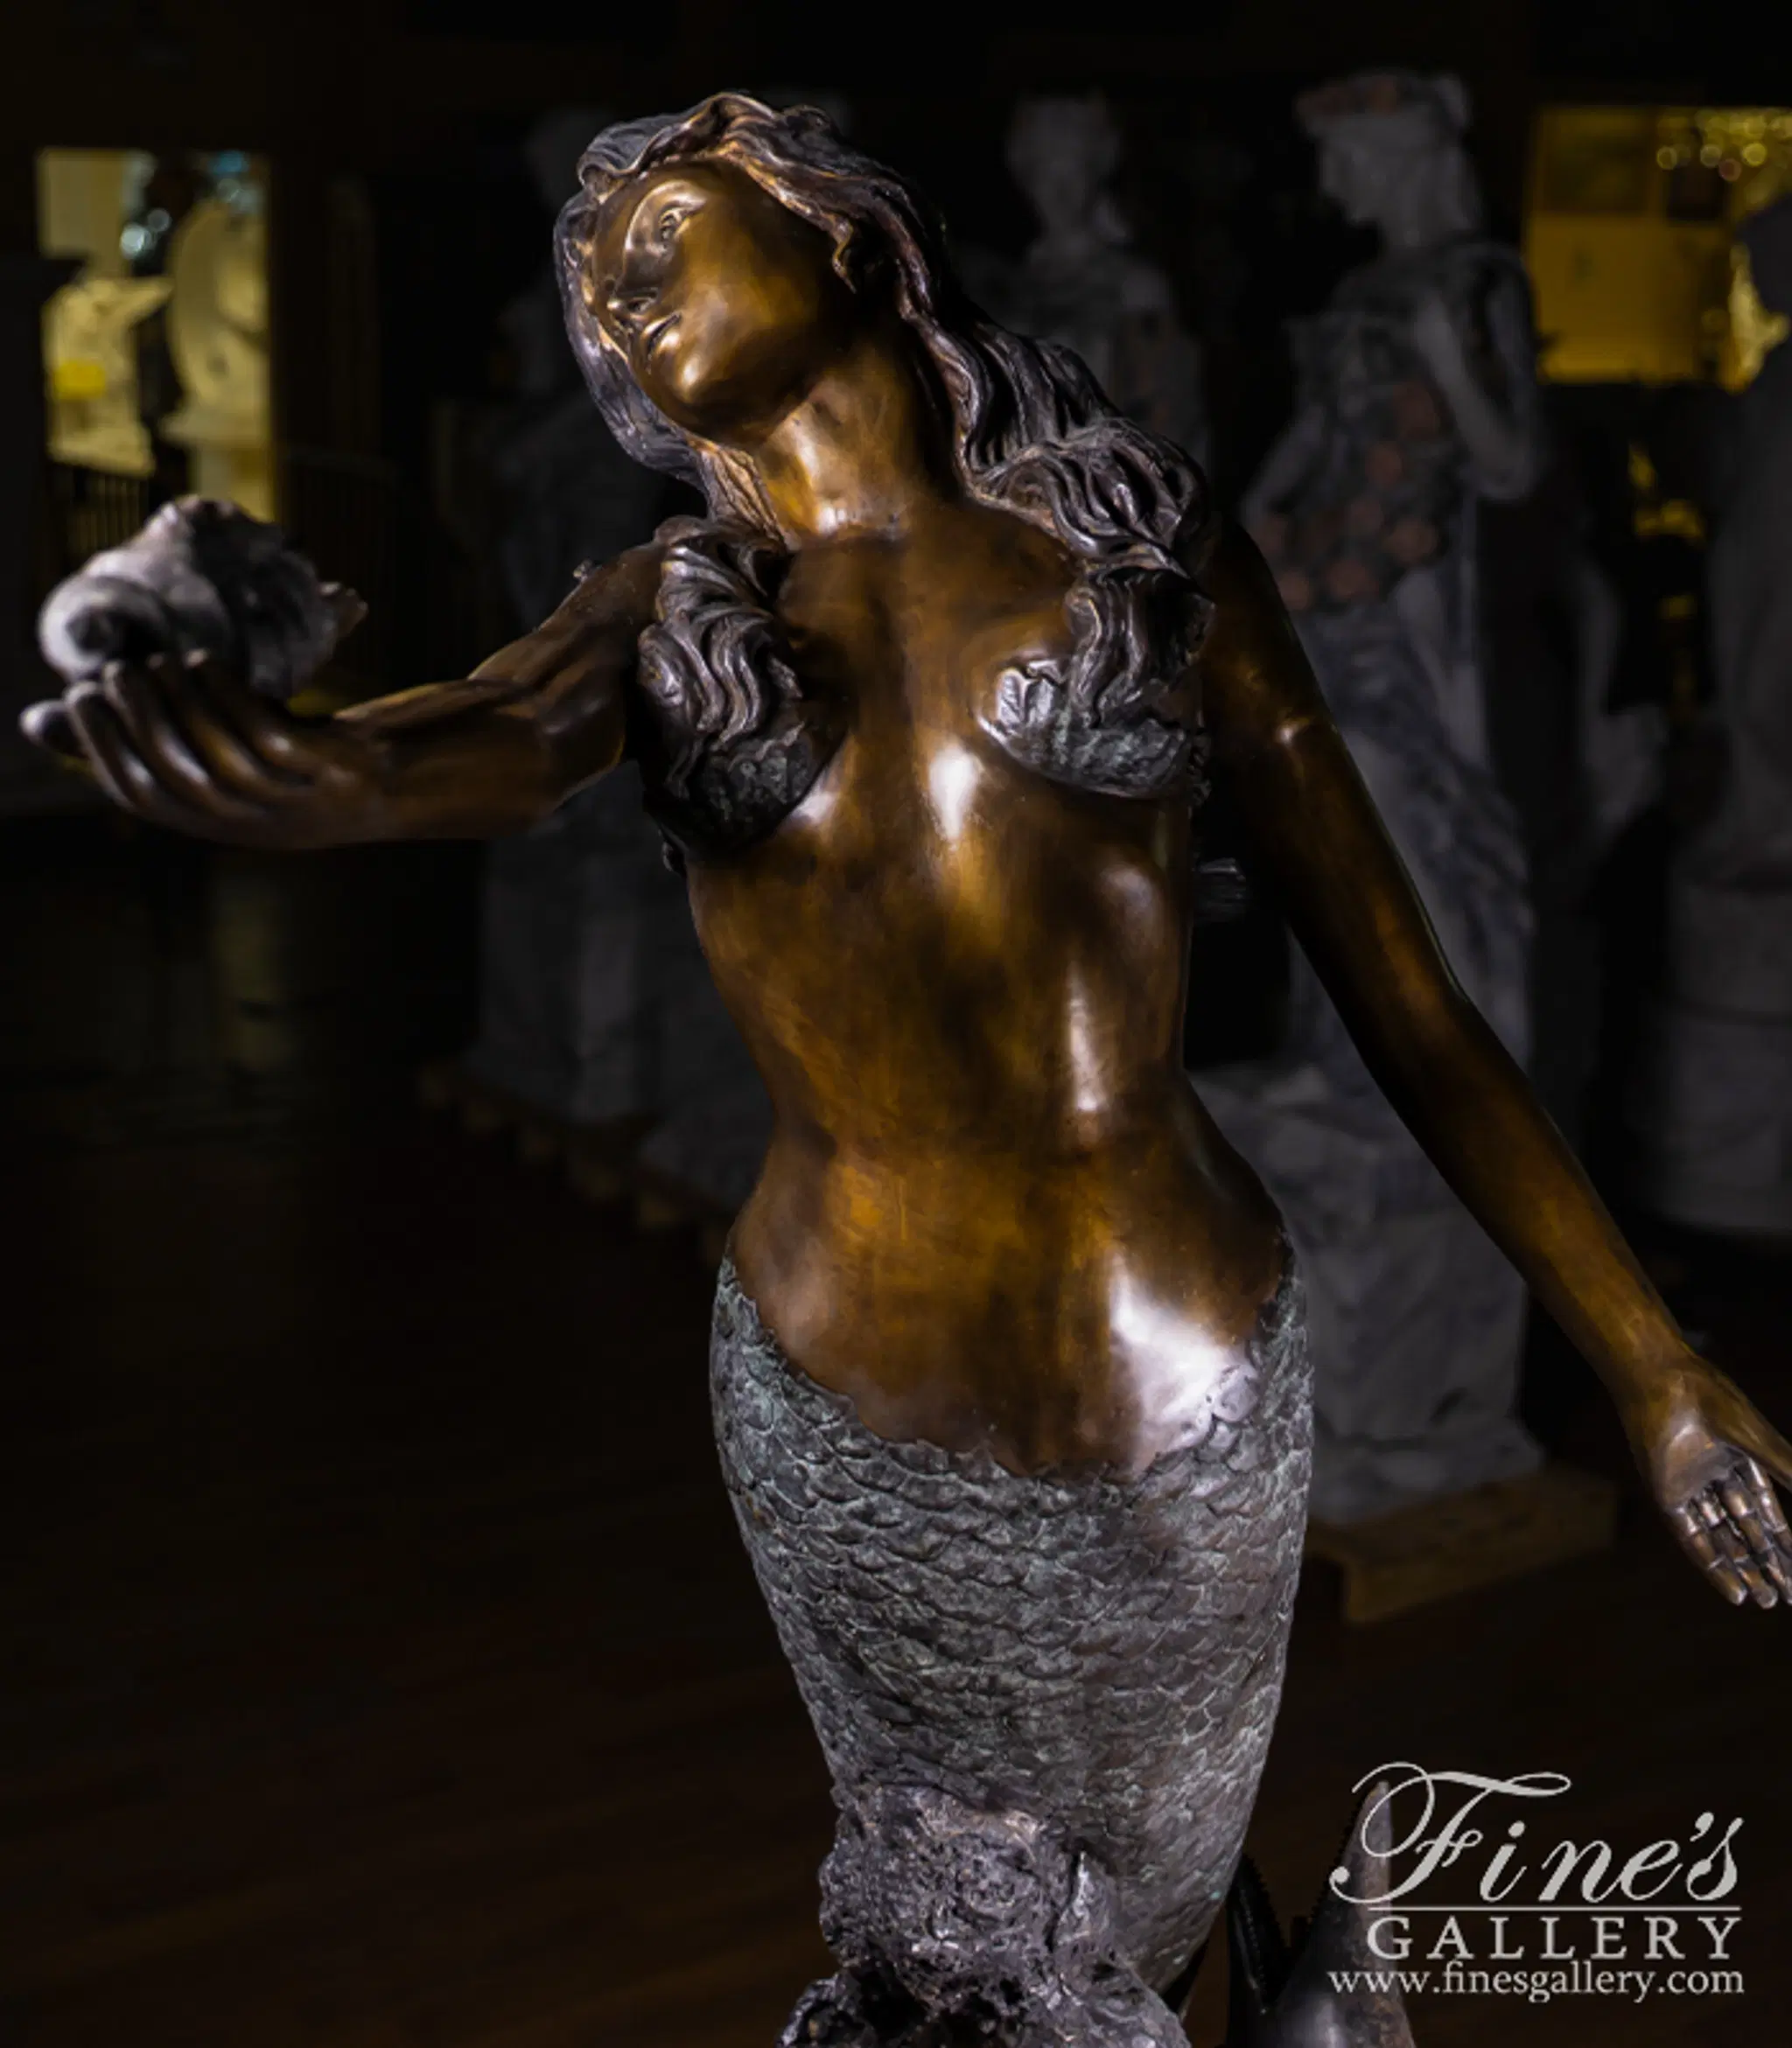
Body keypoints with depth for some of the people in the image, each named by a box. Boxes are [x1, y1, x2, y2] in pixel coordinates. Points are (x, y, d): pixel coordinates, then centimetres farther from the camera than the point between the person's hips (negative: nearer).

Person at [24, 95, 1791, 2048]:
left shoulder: (1152, 551, -1)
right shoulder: (665, 617, 4)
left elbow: (1399, 980, 0)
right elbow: (489, 745, -20)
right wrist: (300, 764, -44)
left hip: (1175, 1383, 0)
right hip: (835, 1401, 1)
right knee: (926, 1862, 20)